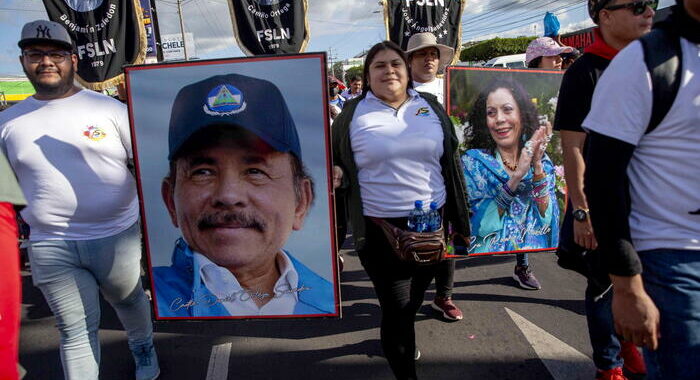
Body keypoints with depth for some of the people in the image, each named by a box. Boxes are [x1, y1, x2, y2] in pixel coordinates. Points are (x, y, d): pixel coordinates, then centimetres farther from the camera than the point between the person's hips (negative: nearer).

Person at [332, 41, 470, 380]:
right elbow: (336, 163, 8)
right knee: (397, 309, 2)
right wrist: (336, 175, -17)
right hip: (380, 230, -3)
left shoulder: (430, 106, 7)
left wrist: (459, 219, 8)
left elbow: (450, 163, 10)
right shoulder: (353, 114, -1)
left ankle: (399, 339, 52)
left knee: (413, 300, 21)